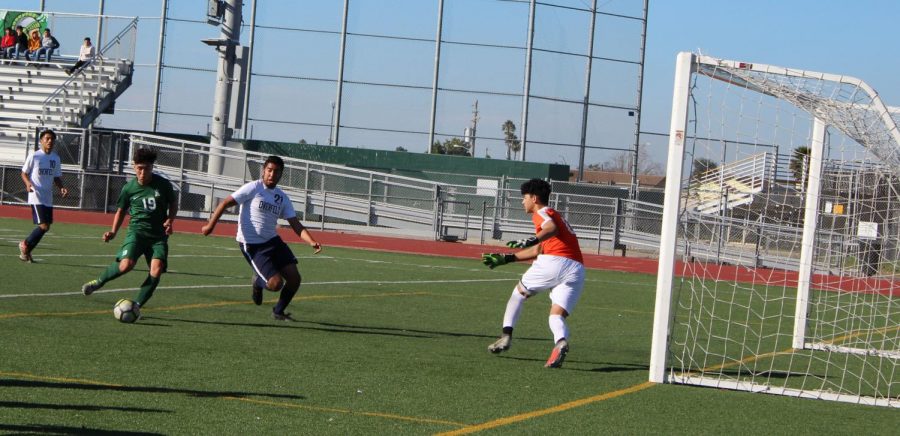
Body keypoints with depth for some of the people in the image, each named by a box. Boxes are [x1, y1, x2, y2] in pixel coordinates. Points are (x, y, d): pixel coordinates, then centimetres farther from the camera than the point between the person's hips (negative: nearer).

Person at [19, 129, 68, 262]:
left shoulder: (55, 158, 10)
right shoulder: (34, 156, -6)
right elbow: (24, 173, -1)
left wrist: (62, 188, -1)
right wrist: (28, 183, -21)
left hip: (48, 198, 7)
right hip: (36, 197, -6)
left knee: (45, 227, 6)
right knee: (44, 226, -15)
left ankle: (26, 251, 22)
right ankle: (25, 244, 7)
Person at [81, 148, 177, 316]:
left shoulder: (163, 184, -3)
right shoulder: (129, 188, -1)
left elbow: (173, 204, 13)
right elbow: (121, 211, 13)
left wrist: (170, 220, -6)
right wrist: (113, 231, 1)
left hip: (159, 235, 1)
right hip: (137, 231, -1)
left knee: (157, 269, -21)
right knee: (126, 264, -25)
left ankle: (137, 305, -8)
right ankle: (99, 282, 3)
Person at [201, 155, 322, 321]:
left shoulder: (282, 198, 9)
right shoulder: (253, 188, -8)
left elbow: (296, 226, 4)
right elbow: (225, 203, -8)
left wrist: (312, 242, -13)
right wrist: (211, 225, -19)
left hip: (273, 241, 6)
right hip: (251, 245, -6)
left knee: (294, 279, -4)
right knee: (276, 284, -17)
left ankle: (279, 311, 21)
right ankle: (259, 281, 20)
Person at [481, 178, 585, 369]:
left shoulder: (541, 213, 7)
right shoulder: (553, 215, 35)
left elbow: (551, 228, -17)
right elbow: (539, 250, 39)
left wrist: (532, 240, -34)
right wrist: (507, 258, 43)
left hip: (554, 261, -7)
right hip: (577, 269, 7)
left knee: (519, 292, 17)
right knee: (557, 316, 2)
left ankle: (506, 335, 11)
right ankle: (561, 341, -31)